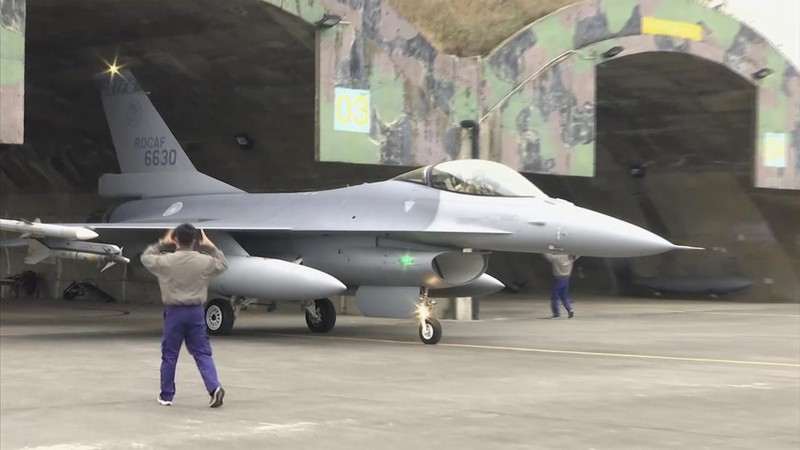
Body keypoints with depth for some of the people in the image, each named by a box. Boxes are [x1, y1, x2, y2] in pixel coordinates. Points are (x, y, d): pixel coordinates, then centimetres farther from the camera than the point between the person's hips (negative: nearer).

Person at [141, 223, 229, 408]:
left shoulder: (166, 261, -10)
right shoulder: (204, 261, -5)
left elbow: (145, 257, 10)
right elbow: (223, 264, 16)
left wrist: (162, 243, 15)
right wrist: (210, 246, 17)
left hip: (175, 312, -1)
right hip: (196, 311, 1)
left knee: (169, 355, 10)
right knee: (202, 353, 6)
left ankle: (166, 395, 17)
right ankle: (214, 387, -11)